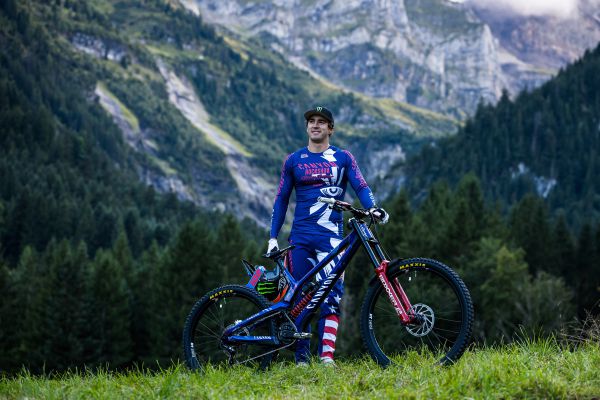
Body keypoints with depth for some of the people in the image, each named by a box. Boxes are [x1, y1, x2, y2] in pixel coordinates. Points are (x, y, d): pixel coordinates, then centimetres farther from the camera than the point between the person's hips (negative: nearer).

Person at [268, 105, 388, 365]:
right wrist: (273, 237, 8)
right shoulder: (293, 161, 11)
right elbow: (281, 199, 14)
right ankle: (302, 358, 6)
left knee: (331, 294, -13)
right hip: (300, 236, 2)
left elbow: (361, 187, 0)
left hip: (330, 235, -2)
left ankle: (327, 355, -18)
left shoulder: (343, 158, 8)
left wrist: (373, 209, -21)